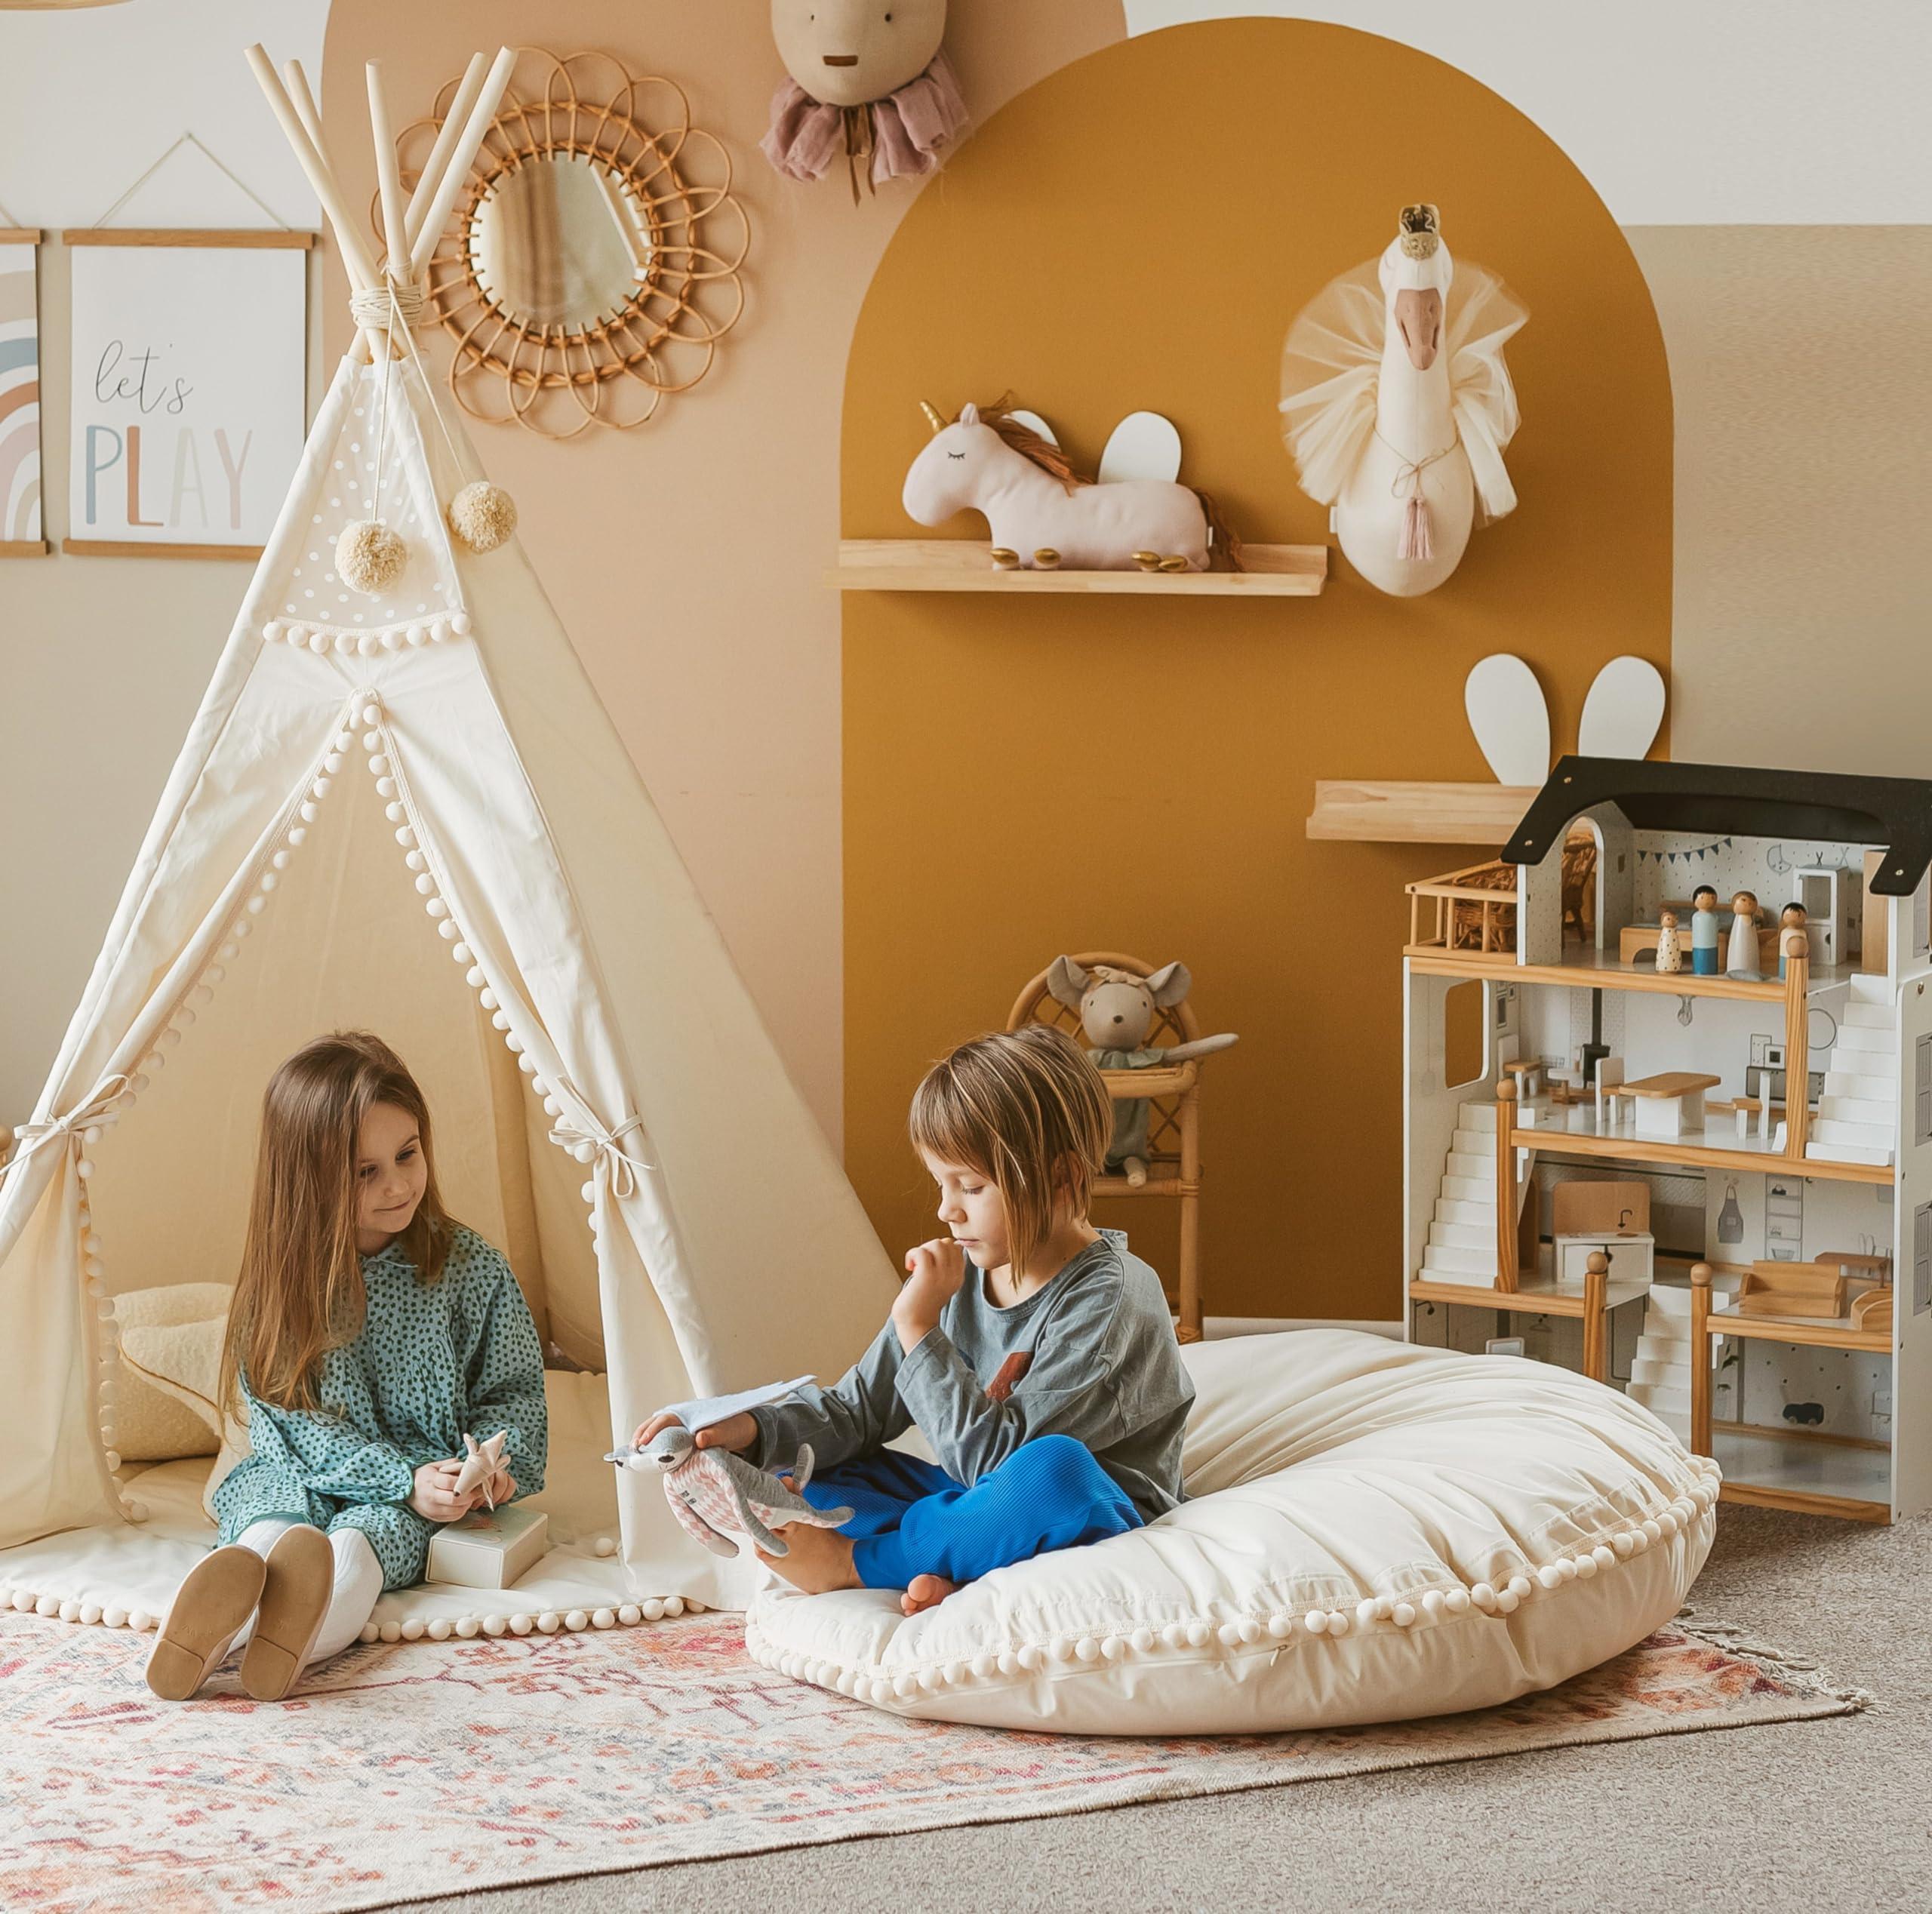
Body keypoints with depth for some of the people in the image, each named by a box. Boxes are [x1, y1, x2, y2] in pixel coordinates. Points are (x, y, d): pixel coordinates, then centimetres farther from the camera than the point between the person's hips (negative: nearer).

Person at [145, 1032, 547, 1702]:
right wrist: (404, 1479, -20)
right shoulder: (284, 1280, -3)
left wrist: (491, 1460, -15)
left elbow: (513, 1390, 8)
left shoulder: (471, 1269, 0)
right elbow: (298, 1418, -7)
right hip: (301, 1473, 1)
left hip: (427, 1483, -1)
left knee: (361, 1537, -34)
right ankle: (238, 1582, -66)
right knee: (269, 1521, -33)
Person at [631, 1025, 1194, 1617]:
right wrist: (752, 1429, -12)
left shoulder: (1109, 1299, -19)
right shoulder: (958, 1277, 4)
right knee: (806, 1470, 1)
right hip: (975, 1505, 7)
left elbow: (994, 1459, -24)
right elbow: (857, 1409, 6)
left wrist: (919, 1330, -25)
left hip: (1099, 1522, -7)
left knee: (1054, 1469, -40)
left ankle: (854, 1562, -19)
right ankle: (933, 1567, -24)